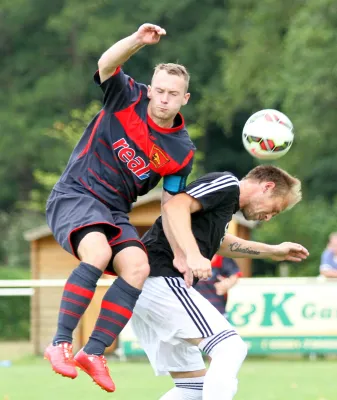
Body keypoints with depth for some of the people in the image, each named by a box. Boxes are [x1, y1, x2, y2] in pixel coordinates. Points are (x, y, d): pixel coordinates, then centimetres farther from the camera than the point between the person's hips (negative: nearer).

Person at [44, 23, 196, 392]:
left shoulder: (182, 151, 2)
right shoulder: (129, 99, -4)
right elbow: (106, 64, -23)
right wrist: (138, 40, -40)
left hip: (115, 213, 4)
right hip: (74, 196, -4)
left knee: (138, 265, -23)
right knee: (98, 253, -33)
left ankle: (94, 352, -17)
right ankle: (60, 343, -26)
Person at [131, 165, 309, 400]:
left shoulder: (226, 200, 25)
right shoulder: (227, 184, -3)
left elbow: (216, 241, 46)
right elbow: (175, 207, -21)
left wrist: (272, 251, 52)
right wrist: (193, 255, -32)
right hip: (161, 279, -10)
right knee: (230, 347, -16)